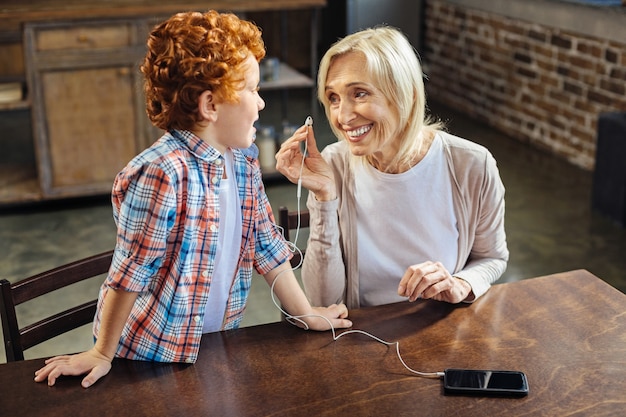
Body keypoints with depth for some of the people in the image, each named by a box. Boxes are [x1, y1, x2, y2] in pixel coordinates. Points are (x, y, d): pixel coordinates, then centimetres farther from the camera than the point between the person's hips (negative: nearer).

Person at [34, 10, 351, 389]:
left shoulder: (245, 162, -3)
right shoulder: (162, 173, -28)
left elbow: (267, 246, 6)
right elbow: (130, 272, -22)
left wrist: (307, 314, 9)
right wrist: (102, 355, -14)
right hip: (152, 354, -7)